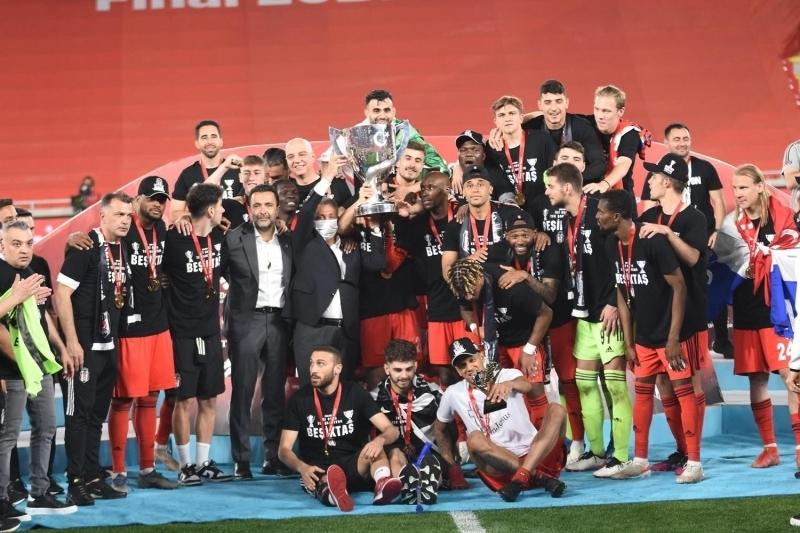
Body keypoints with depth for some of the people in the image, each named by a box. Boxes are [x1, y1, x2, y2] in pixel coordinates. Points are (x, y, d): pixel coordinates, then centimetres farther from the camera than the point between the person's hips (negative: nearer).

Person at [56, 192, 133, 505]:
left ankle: (93, 479, 20)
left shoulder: (122, 250, 11)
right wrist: (72, 342, -18)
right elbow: (61, 293, -16)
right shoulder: (86, 247, -13)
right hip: (84, 347, -8)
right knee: (79, 415, -2)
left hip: (109, 346, 8)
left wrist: (115, 339, 13)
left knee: (97, 416, 13)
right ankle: (76, 483, 3)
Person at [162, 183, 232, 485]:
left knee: (209, 400, 8)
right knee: (185, 400, -1)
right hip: (184, 333, -6)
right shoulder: (175, 240, -14)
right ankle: (185, 465, 9)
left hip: (211, 332, 6)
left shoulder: (218, 238, 7)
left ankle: (204, 463, 16)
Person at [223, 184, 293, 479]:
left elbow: (293, 283, 13)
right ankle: (241, 460, 2)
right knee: (242, 391, -1)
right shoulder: (234, 239, -2)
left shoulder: (288, 242, 10)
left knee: (275, 393, 6)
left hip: (279, 322, 3)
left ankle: (273, 457, 12)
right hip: (247, 321, -3)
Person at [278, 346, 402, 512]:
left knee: (374, 448, -31)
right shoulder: (299, 399, 3)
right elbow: (284, 450, 0)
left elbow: (391, 430, -6)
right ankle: (328, 491, -73)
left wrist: (380, 440, -32)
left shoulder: (355, 394, 3)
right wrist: (302, 468, -23)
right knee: (329, 481, -38)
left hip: (354, 466, 1)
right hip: (317, 471, -1)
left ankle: (382, 485, -60)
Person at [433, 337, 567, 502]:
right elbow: (439, 428, 24)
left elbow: (525, 385, -24)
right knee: (474, 439, -28)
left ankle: (522, 477, -39)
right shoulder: (453, 394, 8)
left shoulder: (506, 375, 1)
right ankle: (539, 477, -34)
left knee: (556, 410, -23)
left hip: (536, 456, -1)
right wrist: (450, 464, 14)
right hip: (499, 469, 1)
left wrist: (510, 384, -48)